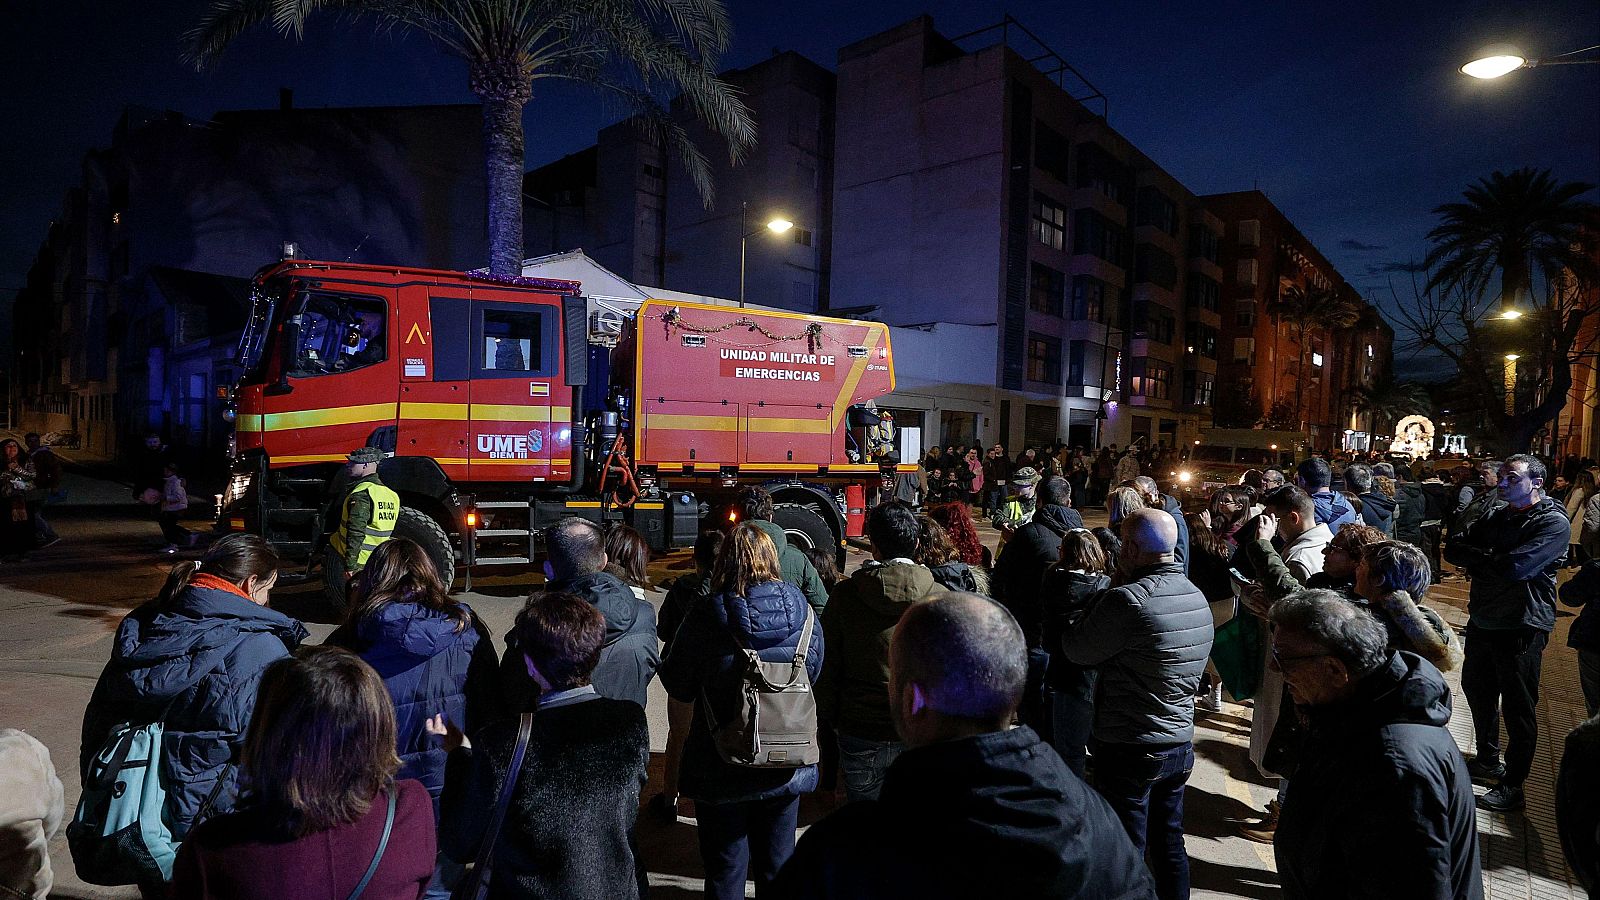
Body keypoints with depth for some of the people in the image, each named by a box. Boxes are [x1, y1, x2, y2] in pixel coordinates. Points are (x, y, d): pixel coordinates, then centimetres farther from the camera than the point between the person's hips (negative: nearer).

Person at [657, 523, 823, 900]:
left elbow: (679, 688, -7)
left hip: (721, 769, -3)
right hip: (787, 767, 3)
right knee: (778, 862, 22)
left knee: (725, 867, 16)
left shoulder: (704, 619, -18)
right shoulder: (803, 614, -9)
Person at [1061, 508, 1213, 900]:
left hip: (1129, 750, -8)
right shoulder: (1196, 596, 4)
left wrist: (1099, 599, -4)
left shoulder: (1128, 599, -24)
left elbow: (1077, 651, -14)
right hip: (1180, 745, 8)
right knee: (1170, 846, 21)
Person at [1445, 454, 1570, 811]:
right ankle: (1488, 759, 39)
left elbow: (1516, 568, -25)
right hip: (1482, 621, 7)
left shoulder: (1553, 523, -13)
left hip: (1521, 629, -7)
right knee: (1477, 690, 20)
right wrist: (1489, 560, -14)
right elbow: (1455, 548, 2)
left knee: (1517, 708, 3)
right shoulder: (1495, 517, 8)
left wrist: (1477, 559, -10)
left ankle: (1512, 785, 14)